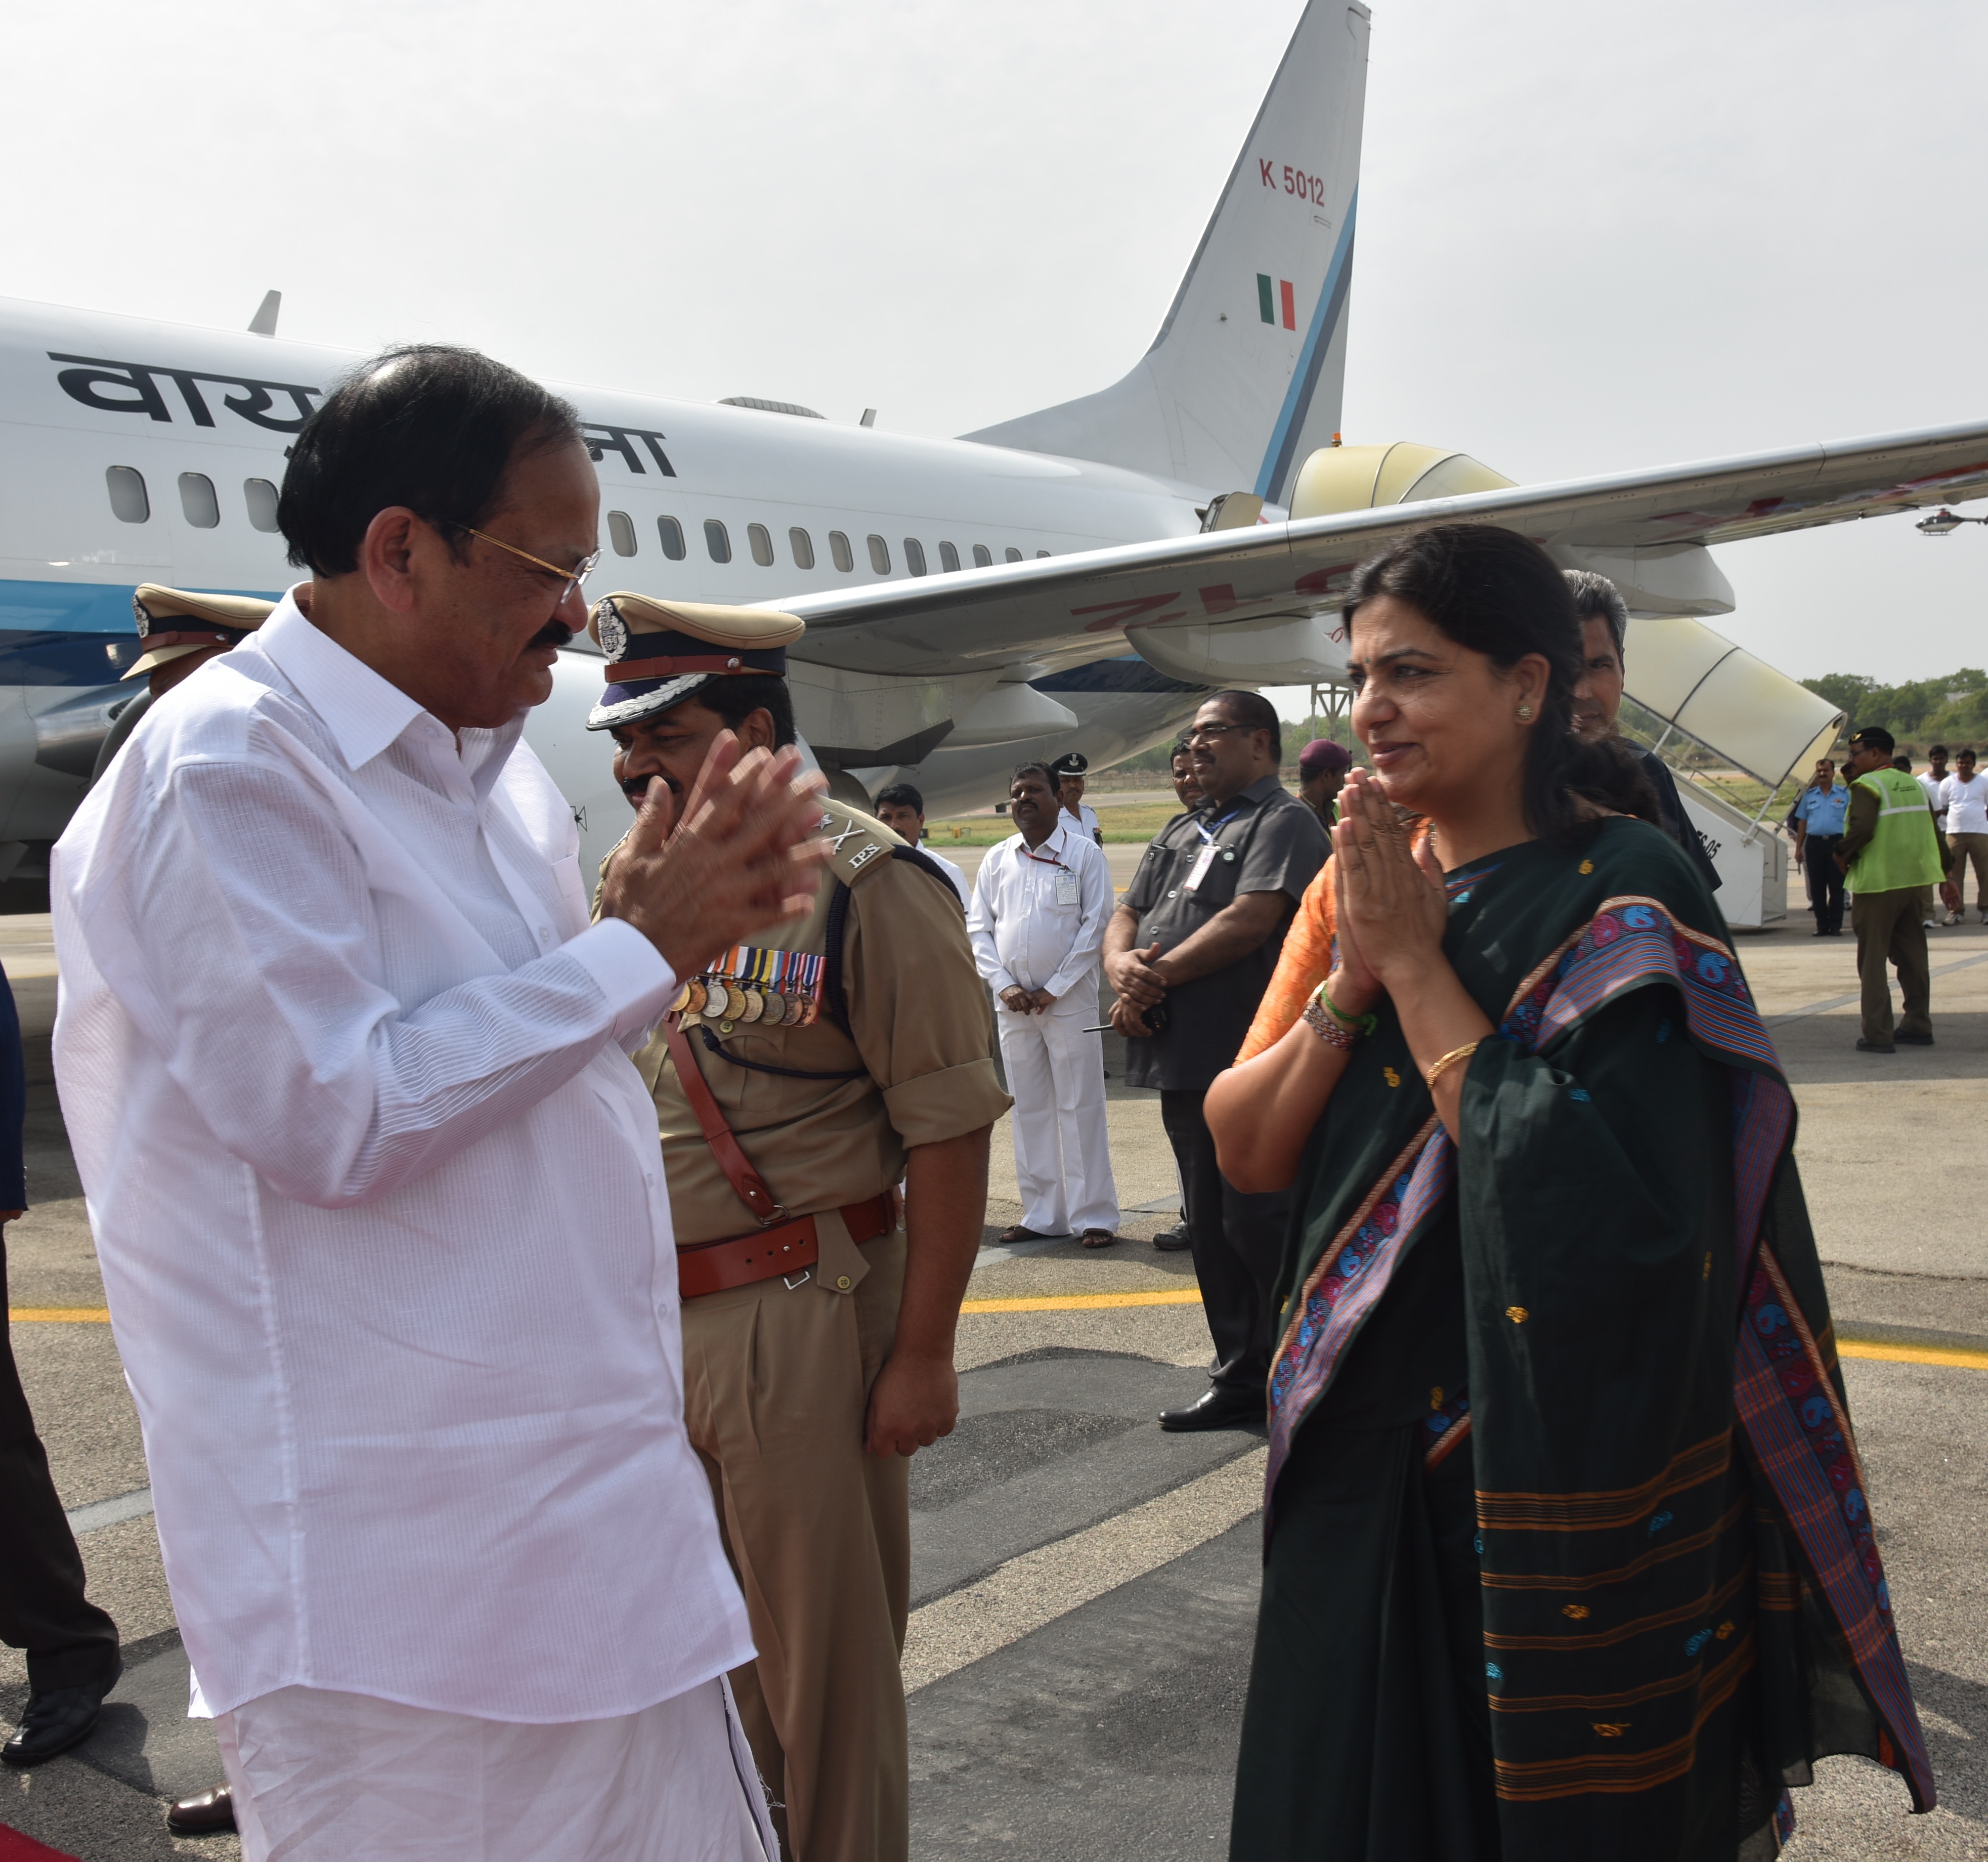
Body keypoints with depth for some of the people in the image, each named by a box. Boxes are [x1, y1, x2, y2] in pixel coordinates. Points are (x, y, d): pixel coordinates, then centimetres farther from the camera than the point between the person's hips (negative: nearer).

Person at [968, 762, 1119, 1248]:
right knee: (1029, 1111, 8)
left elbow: (1095, 925, -6)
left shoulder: (1084, 853, -1)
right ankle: (1041, 1214, 15)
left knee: (1080, 1108, -2)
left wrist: (1054, 990, -10)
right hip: (1013, 1005, 4)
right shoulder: (996, 860, 10)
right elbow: (977, 929, 9)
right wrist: (1005, 986, -4)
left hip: (1069, 1002, -4)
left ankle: (1093, 1216, 3)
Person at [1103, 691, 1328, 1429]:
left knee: (1257, 1226, -6)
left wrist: (1160, 974, -14)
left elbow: (1250, 920, -19)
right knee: (1211, 1227, 13)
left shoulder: (1284, 822, -5)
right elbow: (1126, 917, 16)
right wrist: (1124, 967, -7)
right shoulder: (1179, 833, 21)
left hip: (1249, 1060, -9)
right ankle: (1240, 1379, 23)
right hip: (1184, 1061, 9)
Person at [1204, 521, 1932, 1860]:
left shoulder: (1626, 891, -14)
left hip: (1556, 1470, -6)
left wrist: (1419, 968, -21)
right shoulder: (1361, 877, 4)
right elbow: (1242, 1148, 0)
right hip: (1361, 1456, 6)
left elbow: (1586, 1193, -26)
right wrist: (1352, 982, -15)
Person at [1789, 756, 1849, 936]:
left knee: (1836, 886, -1)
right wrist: (1798, 848, 9)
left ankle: (1835, 925, 4)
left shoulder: (1845, 794, 6)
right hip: (1814, 843, 2)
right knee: (1817, 887, 3)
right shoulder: (1809, 795, 13)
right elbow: (1802, 822, 14)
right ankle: (1822, 925, 10)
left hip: (1836, 842, -2)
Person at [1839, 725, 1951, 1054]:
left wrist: (1842, 856, -9)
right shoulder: (1914, 786, 14)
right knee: (1912, 957, 16)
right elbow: (1935, 833, 15)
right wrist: (1945, 876, 19)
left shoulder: (1866, 786, -11)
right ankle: (1919, 1027, 22)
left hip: (1876, 885, -8)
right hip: (1912, 882, 8)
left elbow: (1861, 829, -26)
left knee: (1872, 961, -2)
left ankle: (1877, 1036, -4)